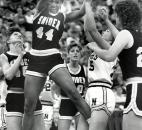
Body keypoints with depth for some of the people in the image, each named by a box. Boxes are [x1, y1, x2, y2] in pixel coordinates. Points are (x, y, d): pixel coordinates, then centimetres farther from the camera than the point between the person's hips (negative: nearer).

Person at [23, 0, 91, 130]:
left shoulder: (63, 17, 6)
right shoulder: (39, 12, 8)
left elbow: (81, 12, -9)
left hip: (54, 59, -1)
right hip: (35, 60, 1)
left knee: (73, 93, -17)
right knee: (29, 104, 3)